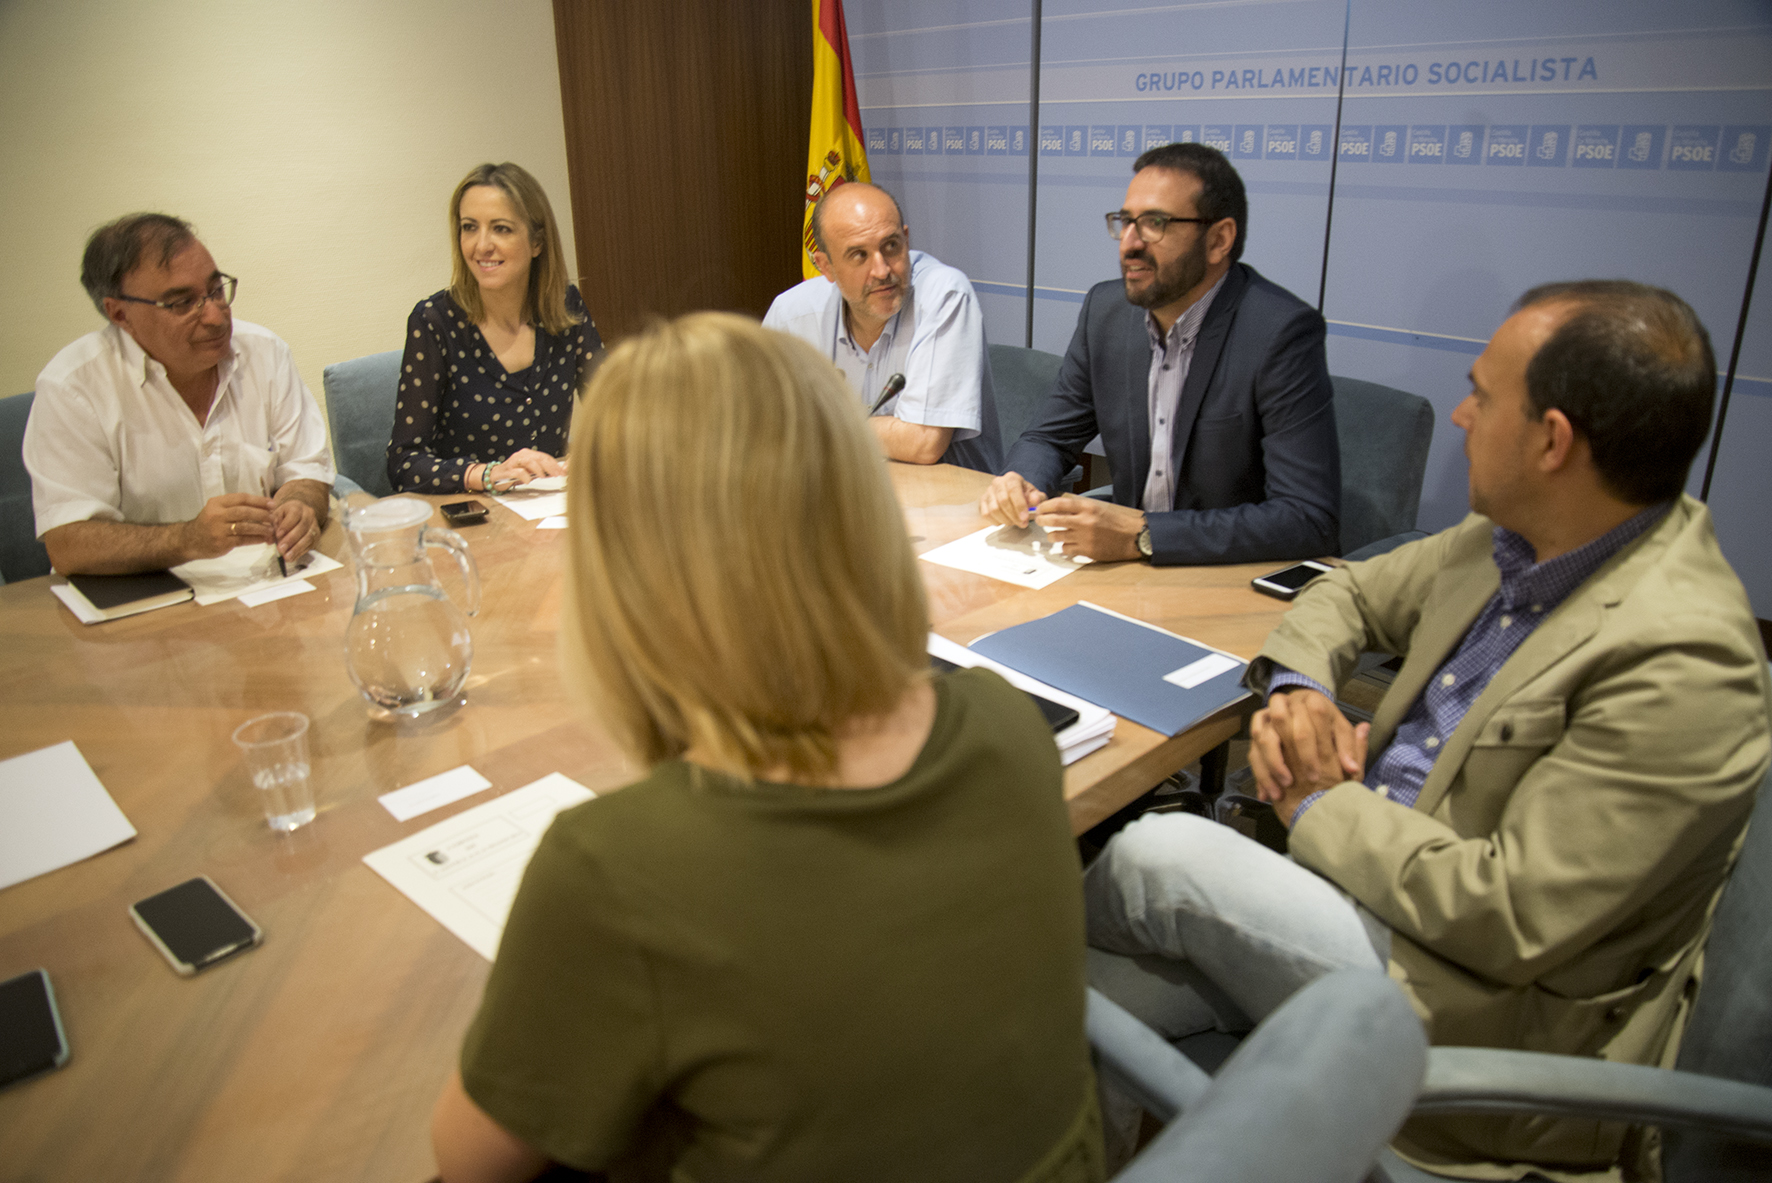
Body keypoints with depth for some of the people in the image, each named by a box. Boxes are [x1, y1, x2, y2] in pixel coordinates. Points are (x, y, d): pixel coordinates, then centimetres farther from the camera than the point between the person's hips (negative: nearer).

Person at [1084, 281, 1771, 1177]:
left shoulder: (1681, 665, -25)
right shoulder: (1511, 538, 1)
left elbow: (1509, 918, -26)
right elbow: (1351, 592, 17)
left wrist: (1318, 806, -13)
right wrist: (1294, 686, -5)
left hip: (1495, 1013, -7)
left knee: (1159, 857, -17)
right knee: (1091, 1002, -10)